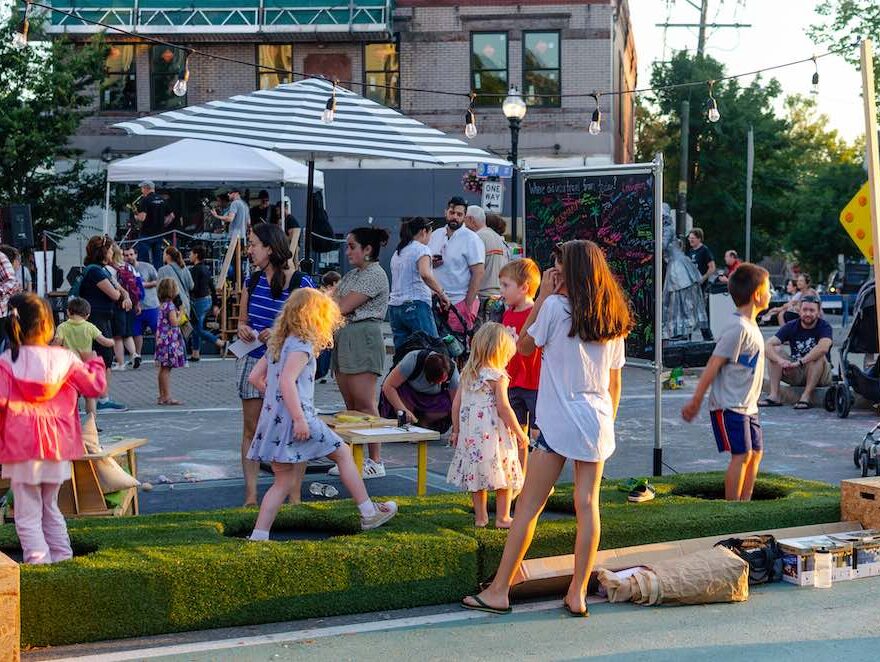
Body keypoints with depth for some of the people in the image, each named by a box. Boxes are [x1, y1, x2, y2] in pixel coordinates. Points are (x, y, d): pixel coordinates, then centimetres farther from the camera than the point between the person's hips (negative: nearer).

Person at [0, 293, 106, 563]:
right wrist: (94, 364, 23)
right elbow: (95, 387, 5)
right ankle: (62, 553, 21)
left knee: (28, 512, 5)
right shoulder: (65, 359, -5)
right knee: (50, 506, 21)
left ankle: (38, 557, -2)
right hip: (57, 447, 3)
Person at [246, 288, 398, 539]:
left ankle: (258, 535, 4)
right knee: (343, 453, 9)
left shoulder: (277, 344, 16)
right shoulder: (301, 345, -10)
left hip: (273, 418, 8)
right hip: (295, 419, -8)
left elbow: (255, 377, 18)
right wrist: (299, 418, -26)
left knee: (285, 482, 11)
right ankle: (369, 513, 15)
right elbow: (287, 380, -23)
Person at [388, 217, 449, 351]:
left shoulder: (397, 252, 21)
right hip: (416, 305, -7)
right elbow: (425, 274, -21)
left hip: (394, 306, 7)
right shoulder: (422, 249, -3)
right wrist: (441, 293, -14)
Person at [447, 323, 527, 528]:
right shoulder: (497, 376, -11)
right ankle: (502, 517, 10)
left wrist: (456, 430, 19)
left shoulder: (467, 374, 8)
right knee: (505, 475, 6)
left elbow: (456, 404, 9)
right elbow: (503, 407, -15)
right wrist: (519, 432, -7)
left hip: (471, 433, 6)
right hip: (494, 434, -6)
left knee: (477, 474, 13)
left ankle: (480, 517, 19)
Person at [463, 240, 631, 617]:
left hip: (559, 421, -5)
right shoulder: (614, 318, 9)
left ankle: (499, 591, 2)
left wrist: (542, 296, 5)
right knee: (588, 504, 5)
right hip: (598, 420, 5)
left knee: (528, 506, -1)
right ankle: (577, 594, 5)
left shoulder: (556, 307, -8)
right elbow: (615, 381, 12)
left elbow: (523, 346, 6)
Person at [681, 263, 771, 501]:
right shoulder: (738, 329, -19)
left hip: (747, 406, 10)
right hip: (729, 407, -10)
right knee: (742, 455, -12)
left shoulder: (751, 326, 13)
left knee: (756, 453, 11)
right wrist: (695, 402, -15)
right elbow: (713, 366, -18)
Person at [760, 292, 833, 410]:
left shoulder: (824, 327, -13)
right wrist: (780, 361, -37)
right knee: (775, 350, -15)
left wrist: (799, 362, -40)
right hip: (796, 375, 3)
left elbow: (823, 347, -37)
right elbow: (768, 345, -17)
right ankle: (774, 395, -23)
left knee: (819, 355, -31)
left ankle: (806, 396, -33)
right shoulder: (791, 326, -5)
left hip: (820, 376, -3)